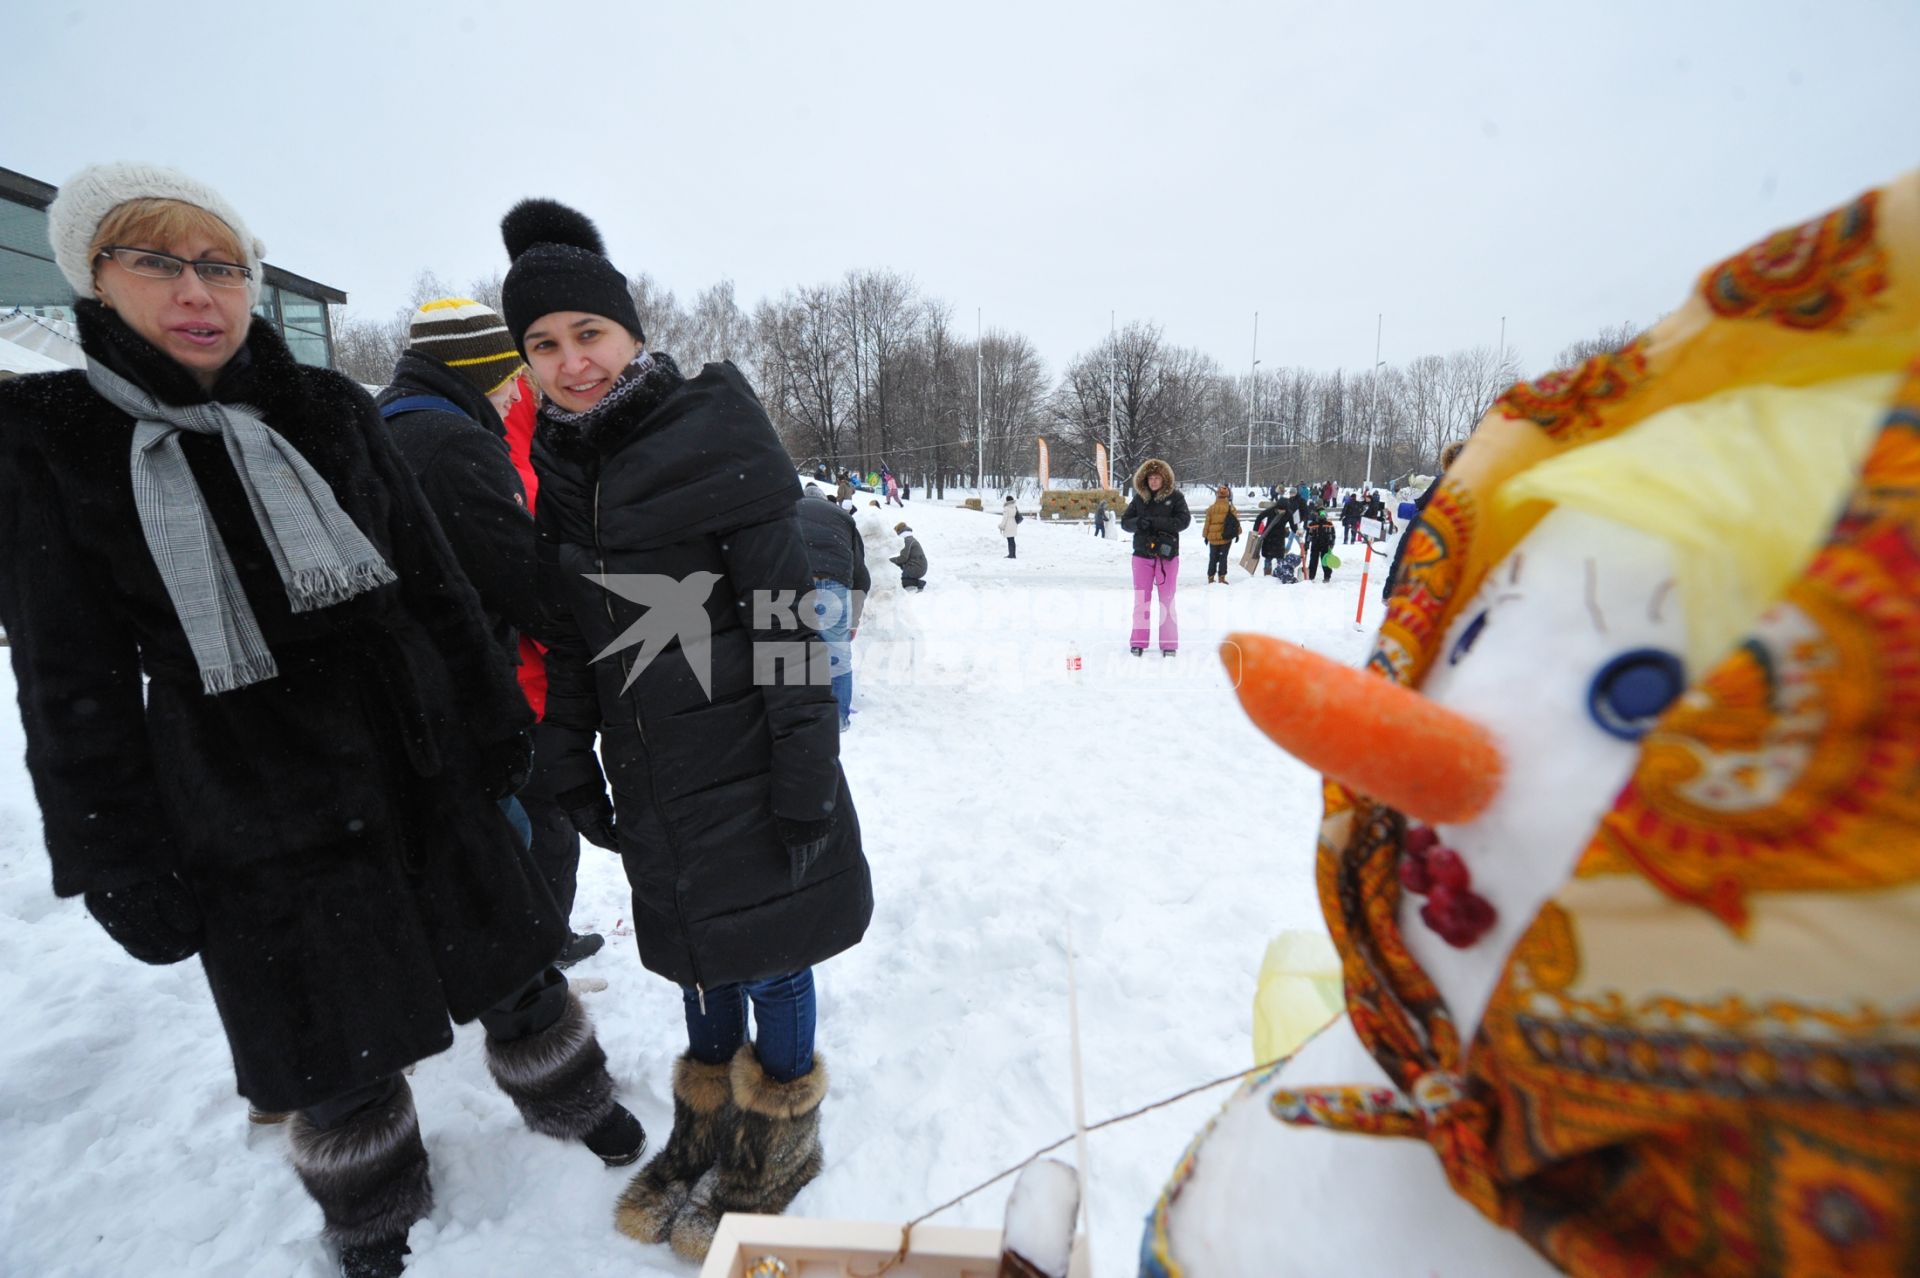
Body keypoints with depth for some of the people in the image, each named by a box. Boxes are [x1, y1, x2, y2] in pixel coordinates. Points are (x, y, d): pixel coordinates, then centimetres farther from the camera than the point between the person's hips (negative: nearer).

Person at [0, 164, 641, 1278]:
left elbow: (434, 580, 4)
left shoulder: (328, 411, 2)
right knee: (336, 1052, 15)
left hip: (426, 768, 2)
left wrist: (493, 716, 5)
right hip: (252, 821, -1)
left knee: (511, 959, 16)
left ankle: (574, 1101, 43)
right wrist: (118, 865, -3)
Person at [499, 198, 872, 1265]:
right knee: (694, 949, 20)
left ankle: (780, 1141, 36)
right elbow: (566, 637, 12)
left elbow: (786, 619, -17)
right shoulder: (564, 463, 8)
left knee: (765, 947, 10)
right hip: (651, 775, 6)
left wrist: (807, 775, -18)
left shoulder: (713, 437, -13)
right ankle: (709, 1128, 44)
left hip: (746, 765, -6)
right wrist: (573, 767, 12)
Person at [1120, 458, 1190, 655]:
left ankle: (1169, 643, 13)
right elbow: (1124, 522, 5)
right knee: (1141, 600, 8)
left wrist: (1155, 522, -21)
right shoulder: (1139, 498, 4)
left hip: (1167, 554, -2)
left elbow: (1184, 520, -13)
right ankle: (1139, 641, 17)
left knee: (1167, 600, 6)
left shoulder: (1175, 496, -3)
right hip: (1142, 554, 2)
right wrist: (1138, 523, -17)